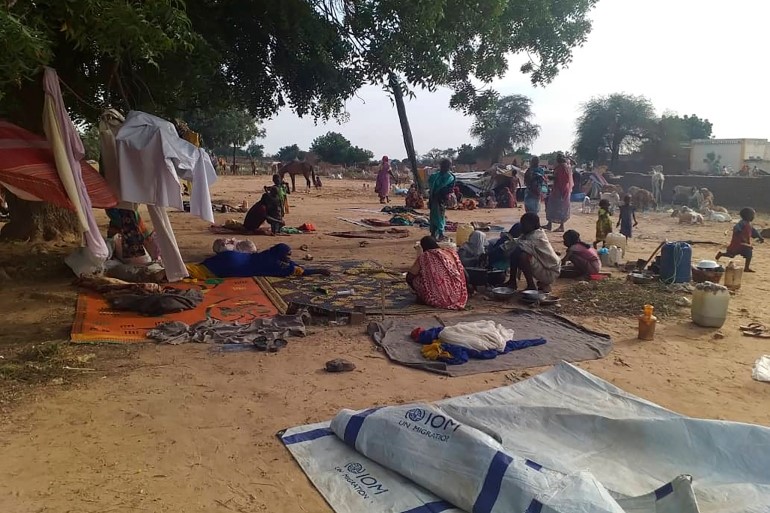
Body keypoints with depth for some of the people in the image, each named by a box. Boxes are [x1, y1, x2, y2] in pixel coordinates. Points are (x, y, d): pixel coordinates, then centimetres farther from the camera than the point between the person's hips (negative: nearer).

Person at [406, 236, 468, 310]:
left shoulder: (424, 256, -1)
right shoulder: (451, 253, 10)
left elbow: (409, 277, 5)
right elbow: (461, 272, 19)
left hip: (438, 297, -5)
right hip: (457, 295, 5)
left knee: (414, 279, 10)